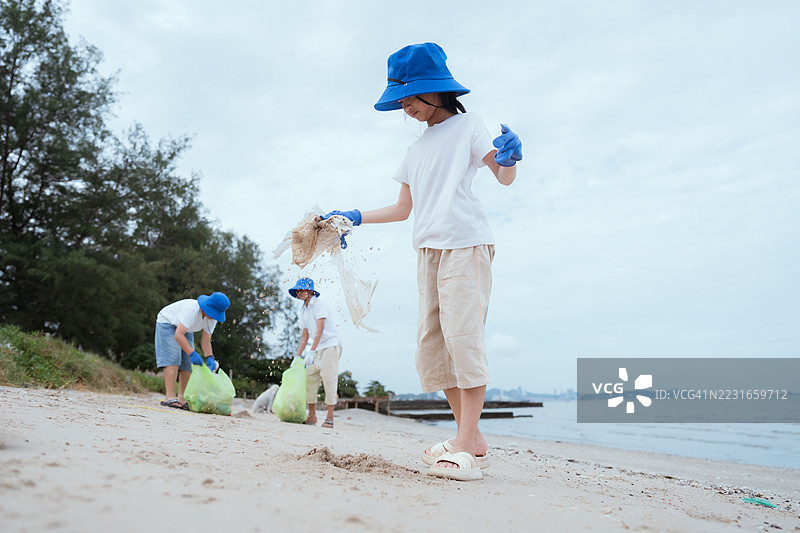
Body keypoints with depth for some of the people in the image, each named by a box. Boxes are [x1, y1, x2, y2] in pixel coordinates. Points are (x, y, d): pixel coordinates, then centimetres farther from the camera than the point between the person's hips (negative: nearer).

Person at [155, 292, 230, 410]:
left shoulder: (213, 318, -16)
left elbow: (205, 341, -10)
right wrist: (192, 353, -48)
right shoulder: (192, 309, -39)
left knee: (188, 363, -4)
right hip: (167, 324, -7)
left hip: (185, 330, 7)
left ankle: (181, 398, -2)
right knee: (173, 359, -22)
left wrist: (210, 358, -27)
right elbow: (178, 335, -42)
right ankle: (170, 397, -25)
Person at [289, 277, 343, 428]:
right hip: (318, 349, 8)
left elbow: (320, 330, -20)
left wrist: (312, 352, -26)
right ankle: (312, 416, 10)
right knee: (310, 378, 2)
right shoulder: (303, 310, 13)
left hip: (331, 345, -8)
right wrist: (298, 356, 13)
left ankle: (329, 418, -7)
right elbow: (305, 336, 17)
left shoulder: (319, 305, -11)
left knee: (328, 379, -11)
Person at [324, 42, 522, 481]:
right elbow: (404, 208, 26)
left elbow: (504, 178, -4)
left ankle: (465, 446, -15)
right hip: (427, 249, 7)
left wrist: (509, 158, -26)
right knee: (431, 346, -1)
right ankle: (472, 441, 5)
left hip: (466, 242, -6)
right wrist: (356, 217, 21)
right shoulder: (417, 148, 25)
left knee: (462, 334, -16)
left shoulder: (467, 124, 9)